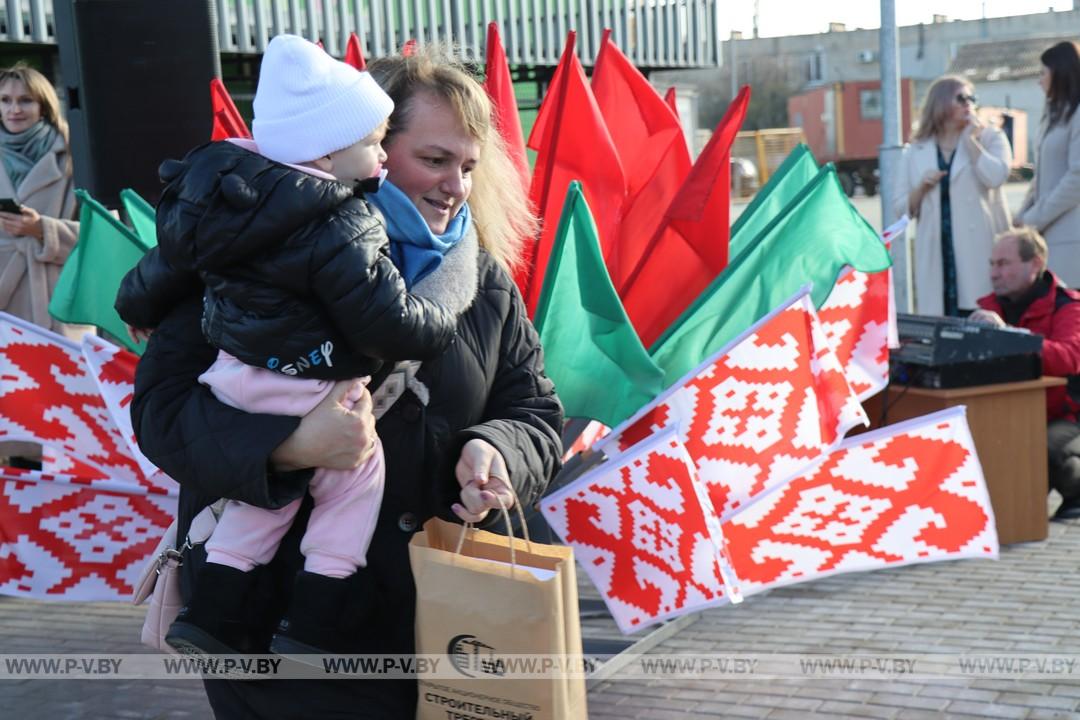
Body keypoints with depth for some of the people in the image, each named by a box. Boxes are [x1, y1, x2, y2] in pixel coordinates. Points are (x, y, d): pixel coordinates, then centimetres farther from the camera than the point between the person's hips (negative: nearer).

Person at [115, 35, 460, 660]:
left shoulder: (222, 194, 4)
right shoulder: (339, 230, -22)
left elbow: (171, 260, 16)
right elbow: (390, 323, -23)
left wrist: (140, 307, 35)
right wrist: (440, 326, -3)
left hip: (232, 383, 8)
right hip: (308, 397, -8)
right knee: (355, 484, 11)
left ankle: (207, 615, 26)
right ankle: (309, 630, 13)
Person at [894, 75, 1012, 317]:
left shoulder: (990, 138, 8)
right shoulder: (916, 152, 12)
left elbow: (996, 177, -12)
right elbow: (901, 208, 13)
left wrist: (970, 140, -5)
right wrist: (922, 187, -5)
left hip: (980, 250, -2)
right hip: (936, 253, 2)